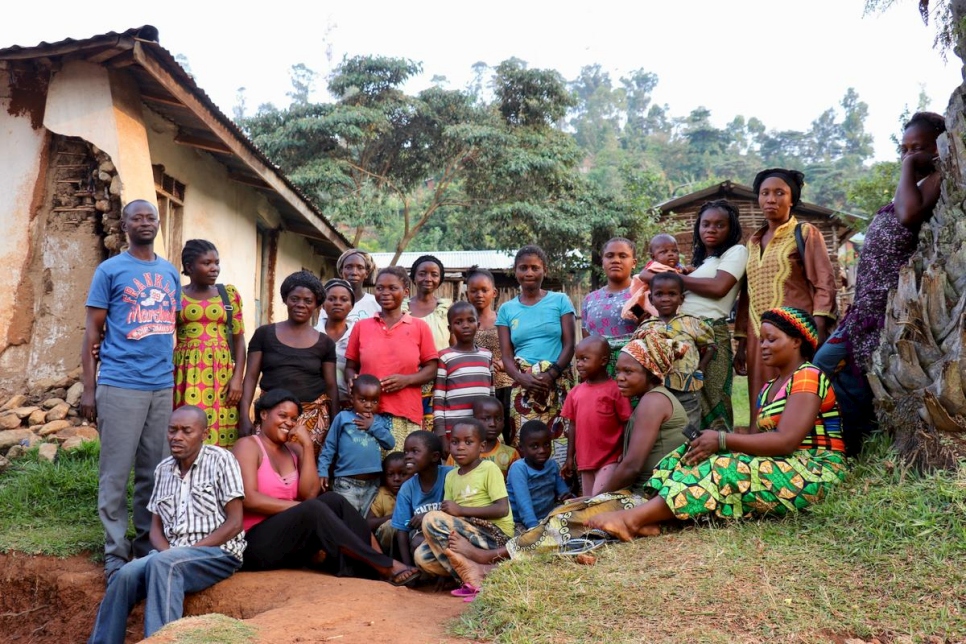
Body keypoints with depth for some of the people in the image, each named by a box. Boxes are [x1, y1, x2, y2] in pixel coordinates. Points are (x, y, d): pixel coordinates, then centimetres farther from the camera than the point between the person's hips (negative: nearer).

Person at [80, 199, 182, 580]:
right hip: (120, 386, -4)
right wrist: (88, 389, -5)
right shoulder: (110, 270, 1)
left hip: (163, 387, 4)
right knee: (116, 473, 1)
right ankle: (115, 551, 12)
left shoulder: (170, 272, 13)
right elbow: (92, 332, 0)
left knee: (154, 472, 10)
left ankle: (148, 544, 22)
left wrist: (176, 379, 12)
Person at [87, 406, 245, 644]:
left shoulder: (221, 460, -5)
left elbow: (234, 524, -8)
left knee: (162, 564, -33)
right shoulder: (163, 470, 13)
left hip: (218, 552, -5)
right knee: (126, 575, -24)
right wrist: (168, 551, -9)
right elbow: (156, 527, 14)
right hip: (171, 555, 5)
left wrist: (189, 550, -14)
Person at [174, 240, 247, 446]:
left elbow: (239, 338, 8)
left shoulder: (229, 294, 9)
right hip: (187, 374, -1)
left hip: (222, 374, 1)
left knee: (221, 439, -2)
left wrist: (238, 377, -3)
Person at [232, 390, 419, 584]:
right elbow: (249, 499, -17)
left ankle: (376, 566, -23)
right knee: (313, 509, -29)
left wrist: (307, 446, -7)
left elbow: (309, 494, -2)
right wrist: (302, 508, -19)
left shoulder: (294, 450, 13)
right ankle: (386, 566, -28)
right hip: (257, 541, -6)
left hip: (291, 534, 6)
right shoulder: (248, 445, -3)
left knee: (333, 500, -17)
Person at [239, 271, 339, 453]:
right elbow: (251, 377, 3)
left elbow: (331, 386, 8)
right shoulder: (264, 334, 5)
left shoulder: (325, 342, 7)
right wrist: (244, 416, -7)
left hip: (312, 418, 1)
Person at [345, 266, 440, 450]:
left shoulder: (420, 327, 6)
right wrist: (352, 380, -7)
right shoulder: (361, 326, 11)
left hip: (406, 415, -1)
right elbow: (350, 367, 15)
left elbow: (431, 369, 6)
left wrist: (406, 380, -11)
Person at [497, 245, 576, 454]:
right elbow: (506, 356, 7)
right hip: (523, 387, 2)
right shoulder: (506, 309, 12)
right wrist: (522, 378, -13)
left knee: (558, 439, -7)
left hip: (558, 384, -1)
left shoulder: (560, 301, 7)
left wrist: (550, 375, -14)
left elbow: (569, 345, 1)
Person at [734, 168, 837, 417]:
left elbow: (824, 285, -5)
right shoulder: (753, 242, 19)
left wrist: (818, 335, -17)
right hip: (759, 339, 5)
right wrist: (741, 343, 13)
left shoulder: (805, 233, 4)